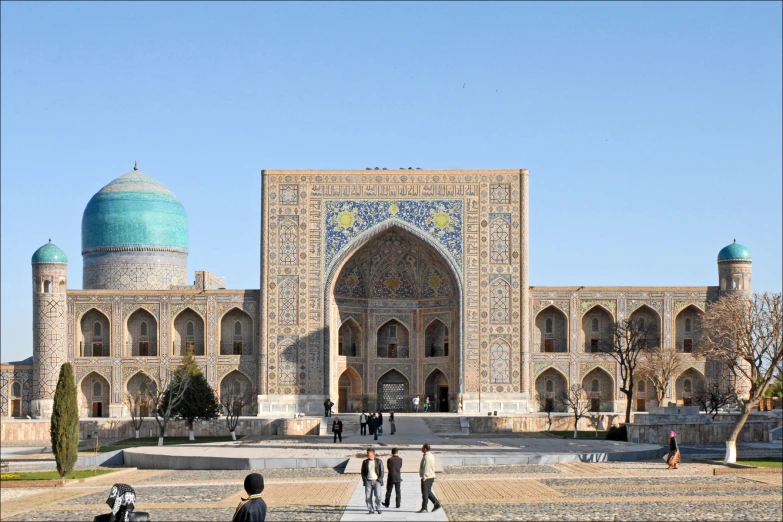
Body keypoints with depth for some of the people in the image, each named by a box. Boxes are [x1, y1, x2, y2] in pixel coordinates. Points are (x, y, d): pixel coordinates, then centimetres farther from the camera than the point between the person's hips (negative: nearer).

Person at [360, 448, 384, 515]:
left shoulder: (379, 462, 2)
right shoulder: (365, 462, 8)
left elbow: (381, 472, 2)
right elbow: (363, 472, 11)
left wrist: (379, 480, -8)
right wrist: (364, 480, -1)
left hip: (376, 481, -2)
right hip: (368, 481, 2)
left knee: (378, 496, -14)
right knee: (368, 497, -3)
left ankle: (378, 508, 3)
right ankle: (371, 510, 6)